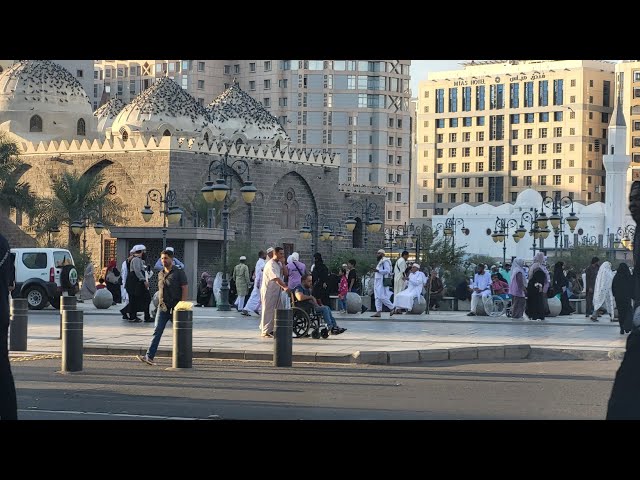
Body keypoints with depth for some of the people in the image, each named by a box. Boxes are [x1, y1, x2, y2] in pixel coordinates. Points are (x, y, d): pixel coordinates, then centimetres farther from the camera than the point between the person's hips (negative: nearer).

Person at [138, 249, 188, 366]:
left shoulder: (179, 272, -4)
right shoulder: (160, 274, 14)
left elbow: (185, 289, -9)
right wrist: (160, 304, 16)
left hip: (175, 308, -4)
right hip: (162, 307, 4)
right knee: (157, 331, -8)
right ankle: (149, 356, -17)